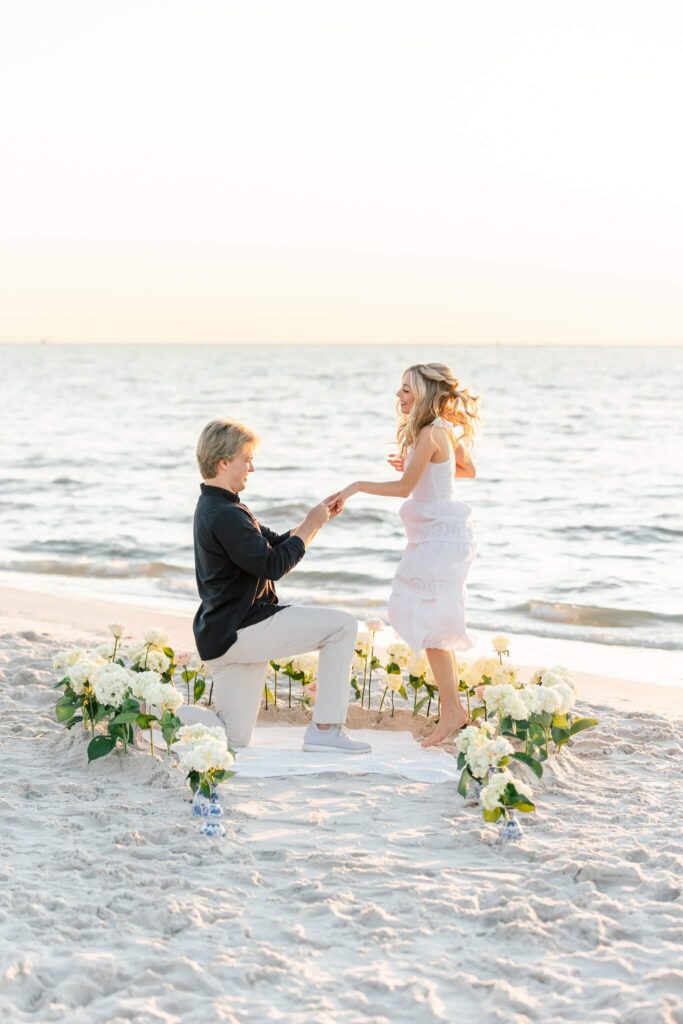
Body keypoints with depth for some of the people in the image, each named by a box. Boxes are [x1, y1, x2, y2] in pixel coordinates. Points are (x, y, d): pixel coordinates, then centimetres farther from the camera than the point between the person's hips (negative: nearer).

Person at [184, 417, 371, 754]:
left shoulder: (215, 507, 17)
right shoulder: (224, 515, -17)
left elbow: (275, 544, 19)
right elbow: (272, 564, -20)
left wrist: (314, 519, 5)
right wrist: (311, 526, -9)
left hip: (223, 635, 11)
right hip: (241, 630, -11)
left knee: (235, 737, 13)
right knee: (343, 625, -8)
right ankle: (326, 728, -9)